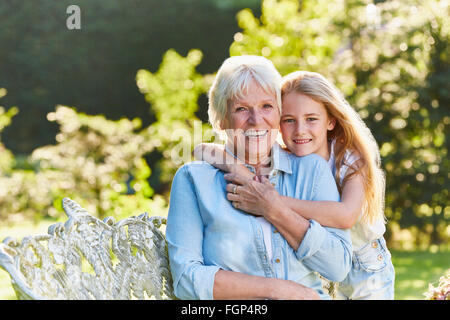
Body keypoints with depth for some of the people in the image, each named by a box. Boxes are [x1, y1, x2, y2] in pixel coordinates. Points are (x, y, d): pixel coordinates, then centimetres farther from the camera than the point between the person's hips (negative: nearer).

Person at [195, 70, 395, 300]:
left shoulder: (352, 159, -22)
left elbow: (346, 216, -42)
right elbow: (203, 150, -21)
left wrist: (272, 205, -48)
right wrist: (236, 168, -43)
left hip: (368, 273, -1)